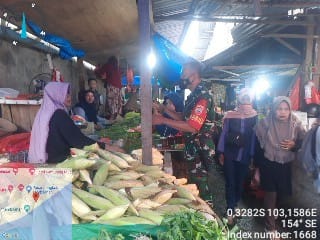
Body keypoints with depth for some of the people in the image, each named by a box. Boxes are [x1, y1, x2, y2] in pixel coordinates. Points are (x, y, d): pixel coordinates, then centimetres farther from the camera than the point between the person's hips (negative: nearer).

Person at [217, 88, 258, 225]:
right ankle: (230, 211, 10)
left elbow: (254, 136, 0)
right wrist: (221, 153, -3)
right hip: (229, 155, -2)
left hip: (245, 156, 2)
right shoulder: (230, 115, -8)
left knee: (240, 182, 15)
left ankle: (234, 205, 35)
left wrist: (252, 154, 2)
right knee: (230, 183, 0)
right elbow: (224, 134, -4)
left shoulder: (254, 116, -4)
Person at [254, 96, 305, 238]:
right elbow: (258, 146, -7)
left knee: (280, 193, 17)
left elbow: (302, 142, 6)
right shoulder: (265, 124, -12)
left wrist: (294, 145, -18)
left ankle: (271, 212, 47)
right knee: (270, 194, 1)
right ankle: (270, 226, 18)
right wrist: (257, 168, -4)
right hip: (268, 165, -3)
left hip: (286, 166, 3)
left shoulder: (295, 124, -6)